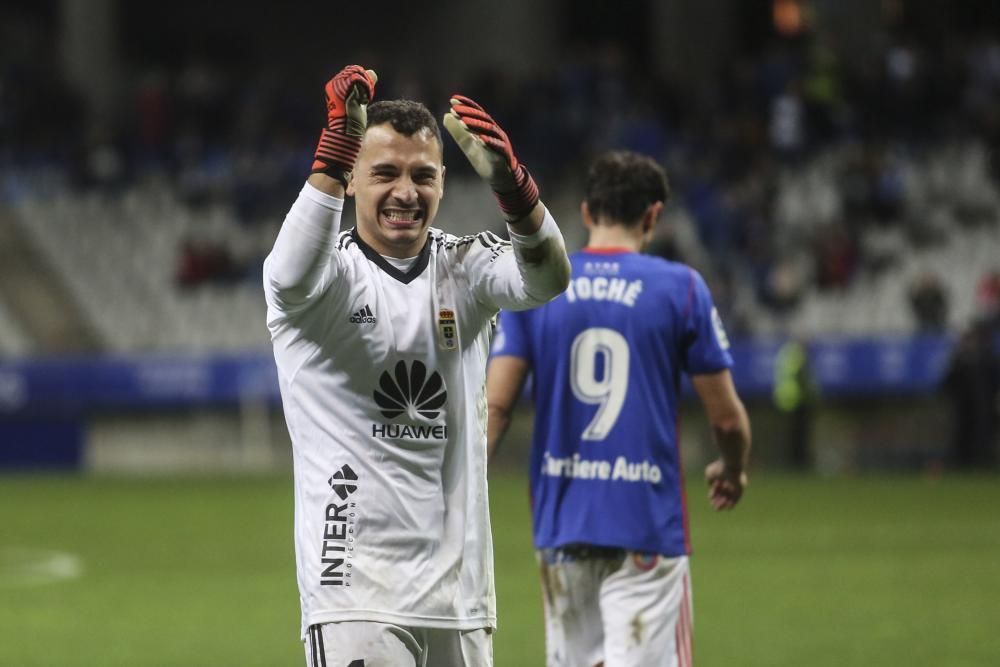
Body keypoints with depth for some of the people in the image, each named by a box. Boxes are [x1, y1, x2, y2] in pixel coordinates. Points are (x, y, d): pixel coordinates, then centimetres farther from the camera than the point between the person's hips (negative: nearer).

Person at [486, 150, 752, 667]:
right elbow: (726, 416, 1)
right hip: (645, 523, -3)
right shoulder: (680, 288, -2)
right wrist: (732, 471, 22)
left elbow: (495, 405, -5)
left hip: (559, 522, 3)